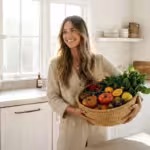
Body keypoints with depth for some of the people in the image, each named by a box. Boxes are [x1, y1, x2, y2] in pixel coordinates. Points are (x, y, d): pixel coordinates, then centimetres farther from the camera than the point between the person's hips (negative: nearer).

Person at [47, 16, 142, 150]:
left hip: (96, 127, 1)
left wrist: (137, 103, -17)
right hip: (71, 128, -1)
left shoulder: (99, 61, -3)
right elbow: (52, 96, -4)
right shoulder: (56, 64, -4)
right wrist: (73, 111, -20)